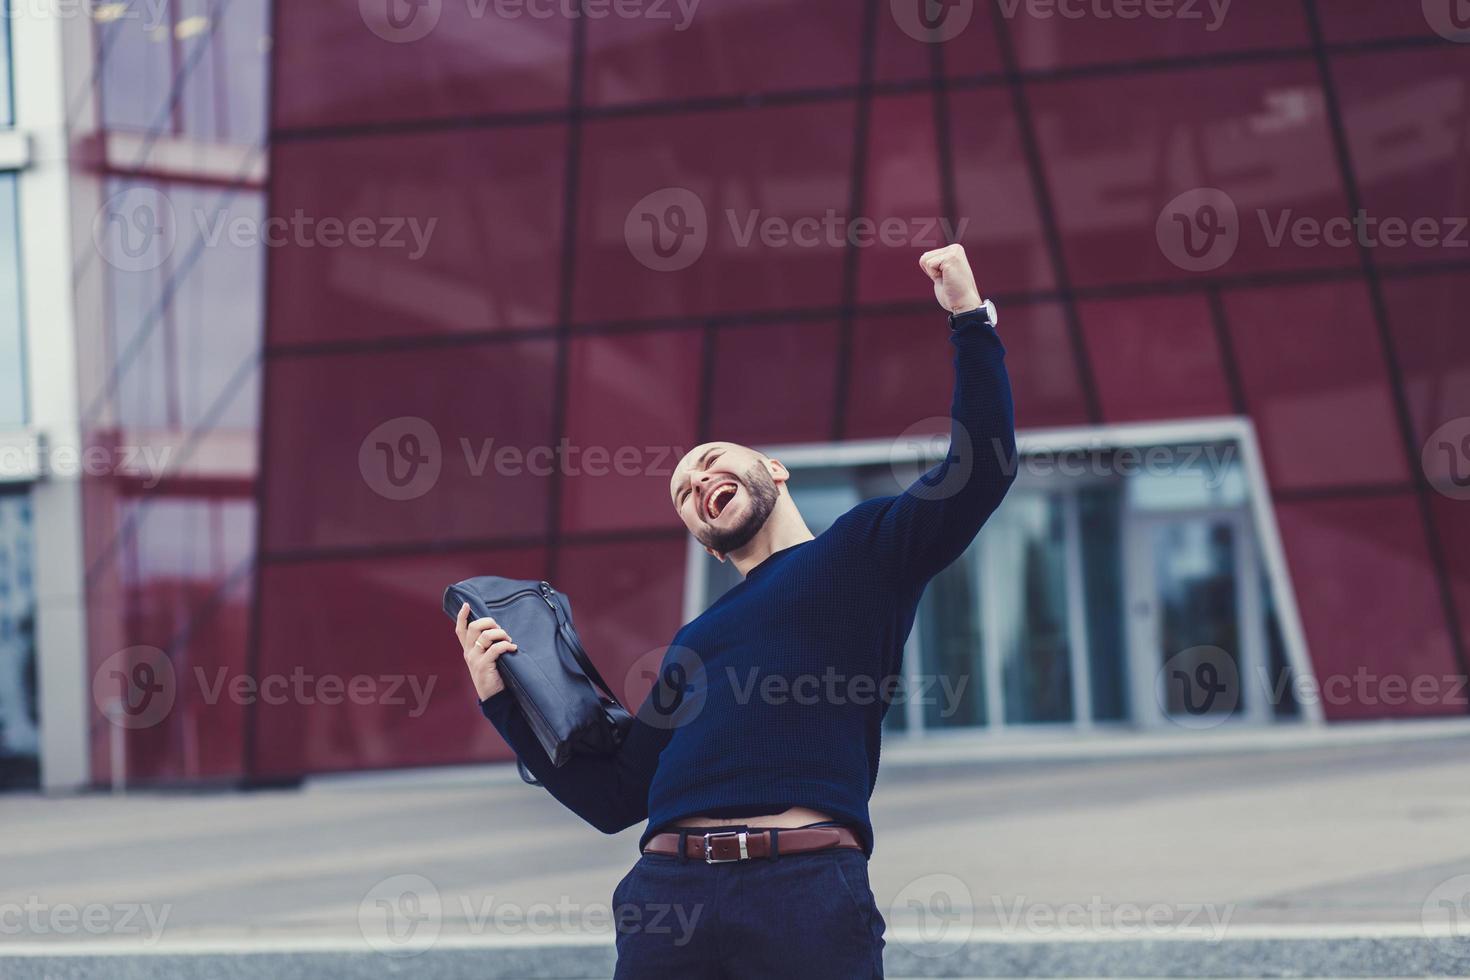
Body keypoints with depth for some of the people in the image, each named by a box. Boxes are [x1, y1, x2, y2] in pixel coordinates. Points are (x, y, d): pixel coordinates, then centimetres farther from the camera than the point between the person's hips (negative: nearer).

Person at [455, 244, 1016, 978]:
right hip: (670, 888, 4)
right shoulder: (694, 643, 29)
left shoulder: (861, 551, 18)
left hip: (807, 889, -4)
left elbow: (982, 469, 4)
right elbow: (612, 798, 26)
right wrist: (504, 702, 18)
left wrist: (971, 318, -1)